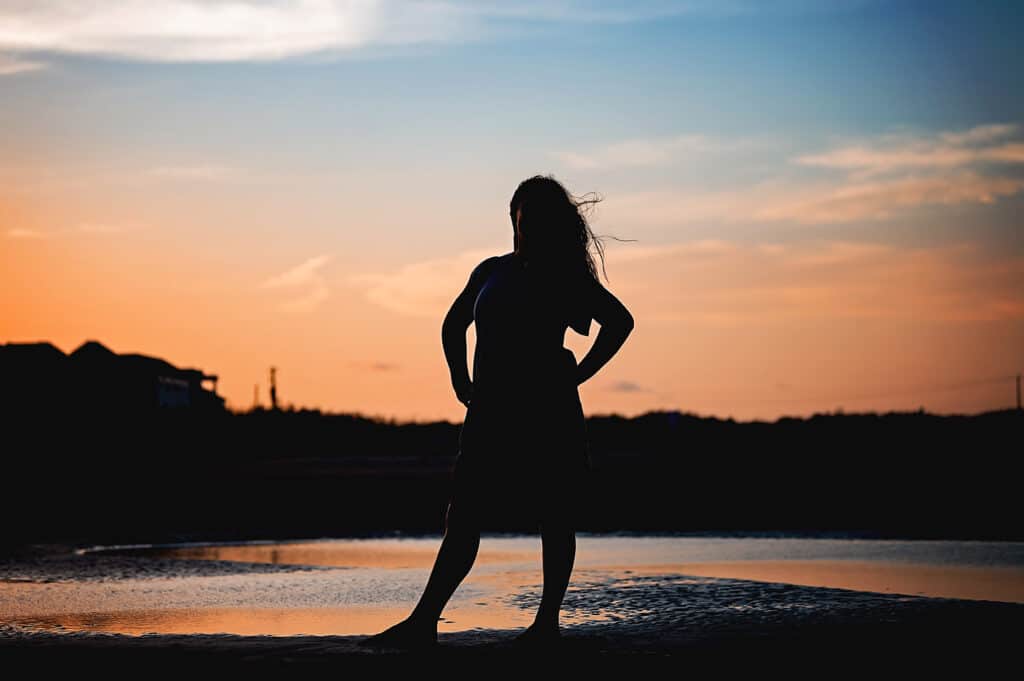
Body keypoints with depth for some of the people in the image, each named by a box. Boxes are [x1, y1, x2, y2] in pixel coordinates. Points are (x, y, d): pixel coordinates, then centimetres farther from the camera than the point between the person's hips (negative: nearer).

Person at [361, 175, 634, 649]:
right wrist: (461, 380, 17)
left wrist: (578, 375, -2)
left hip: (549, 412, -4)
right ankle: (424, 621, -4)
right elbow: (453, 325, 28)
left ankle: (547, 621, 8)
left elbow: (619, 321, 1)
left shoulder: (568, 276, 2)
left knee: (554, 518, 0)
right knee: (463, 517, -1)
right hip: (491, 412, 4)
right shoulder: (492, 271, 15)